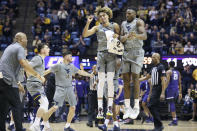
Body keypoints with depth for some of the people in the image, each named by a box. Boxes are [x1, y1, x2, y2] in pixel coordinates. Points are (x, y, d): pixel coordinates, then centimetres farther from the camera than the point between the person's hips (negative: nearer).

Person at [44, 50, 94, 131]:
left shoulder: (71, 66, 11)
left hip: (69, 88, 7)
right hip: (60, 89, -7)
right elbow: (48, 71, -14)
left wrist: (89, 75, 32)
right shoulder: (59, 66, -8)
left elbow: (80, 72, 25)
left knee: (73, 108, 3)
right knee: (55, 107, -14)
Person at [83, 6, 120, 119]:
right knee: (101, 81, -5)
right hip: (101, 54, 0)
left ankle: (110, 107, -1)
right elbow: (85, 34, 2)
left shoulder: (114, 26, 11)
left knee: (110, 80, -5)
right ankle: (100, 108, -7)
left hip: (111, 54, 0)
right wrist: (88, 23, -8)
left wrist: (117, 36, -7)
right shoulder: (97, 27, 12)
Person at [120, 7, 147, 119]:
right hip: (126, 53, 5)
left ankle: (136, 107, -9)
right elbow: (121, 39, 6)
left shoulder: (139, 22, -5)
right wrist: (126, 37, -18)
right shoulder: (123, 24, 14)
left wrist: (136, 35, -42)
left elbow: (144, 36, -19)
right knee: (126, 80, 0)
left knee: (135, 77, -13)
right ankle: (128, 108, 3)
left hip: (137, 53, -5)